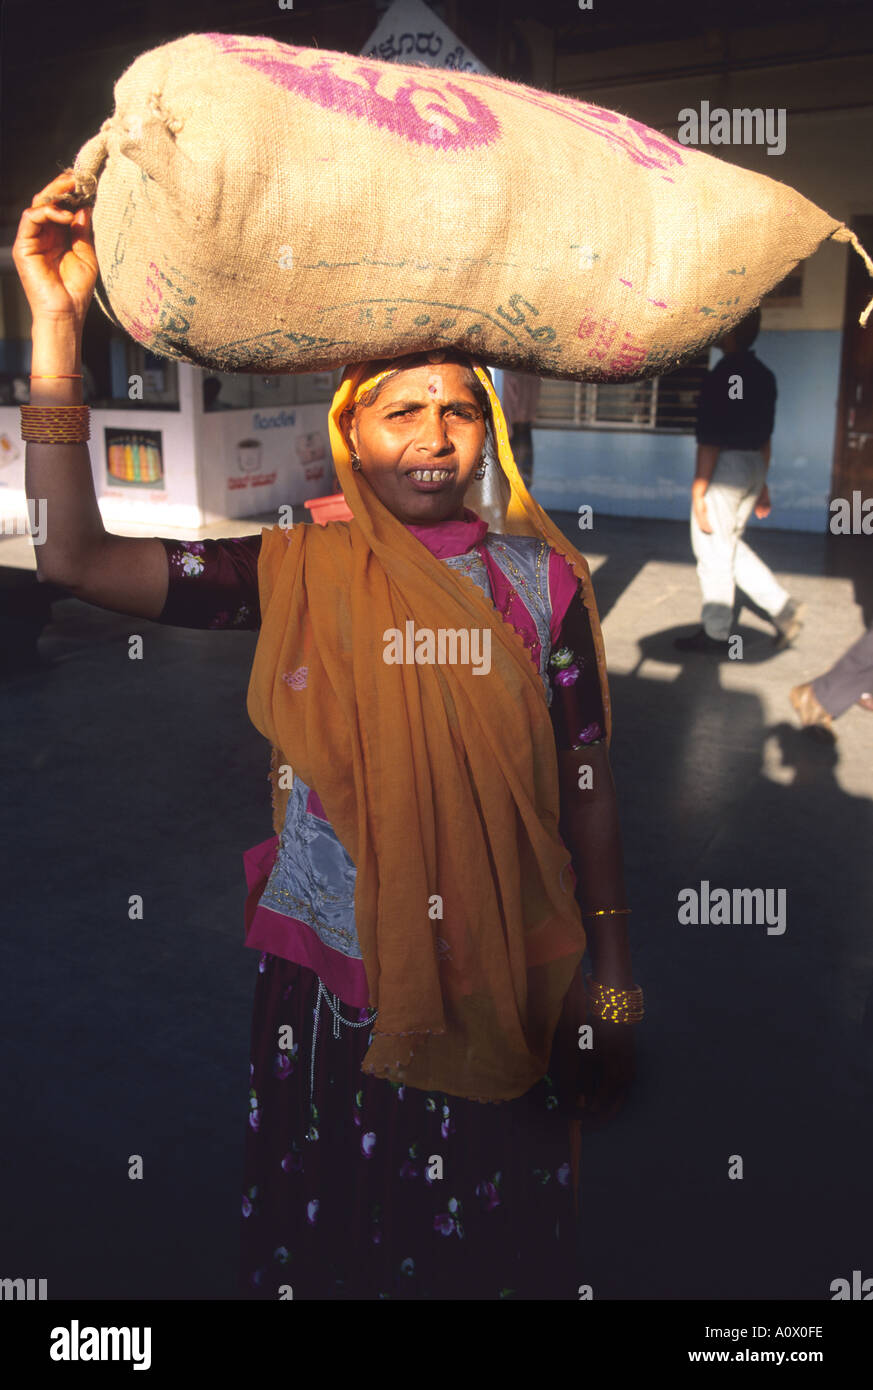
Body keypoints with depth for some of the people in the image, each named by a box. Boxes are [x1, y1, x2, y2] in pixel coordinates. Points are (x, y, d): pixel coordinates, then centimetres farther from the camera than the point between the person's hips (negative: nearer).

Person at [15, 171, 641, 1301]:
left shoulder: (541, 581, -3)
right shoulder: (297, 573, -5)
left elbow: (586, 785, 0)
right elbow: (75, 558, -13)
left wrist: (612, 973, 1)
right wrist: (56, 327, -18)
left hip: (502, 984, 1)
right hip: (328, 983, 0)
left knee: (498, 1247, 17)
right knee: (330, 1239, 18)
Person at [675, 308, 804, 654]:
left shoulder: (722, 376, -16)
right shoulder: (763, 375, 11)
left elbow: (710, 440, -18)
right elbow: (765, 436, 17)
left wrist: (698, 492, -15)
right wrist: (761, 483, 24)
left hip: (726, 466, -9)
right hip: (754, 466, 9)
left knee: (713, 550, 2)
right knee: (730, 545, 20)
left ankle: (715, 634, 12)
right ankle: (783, 606, 12)